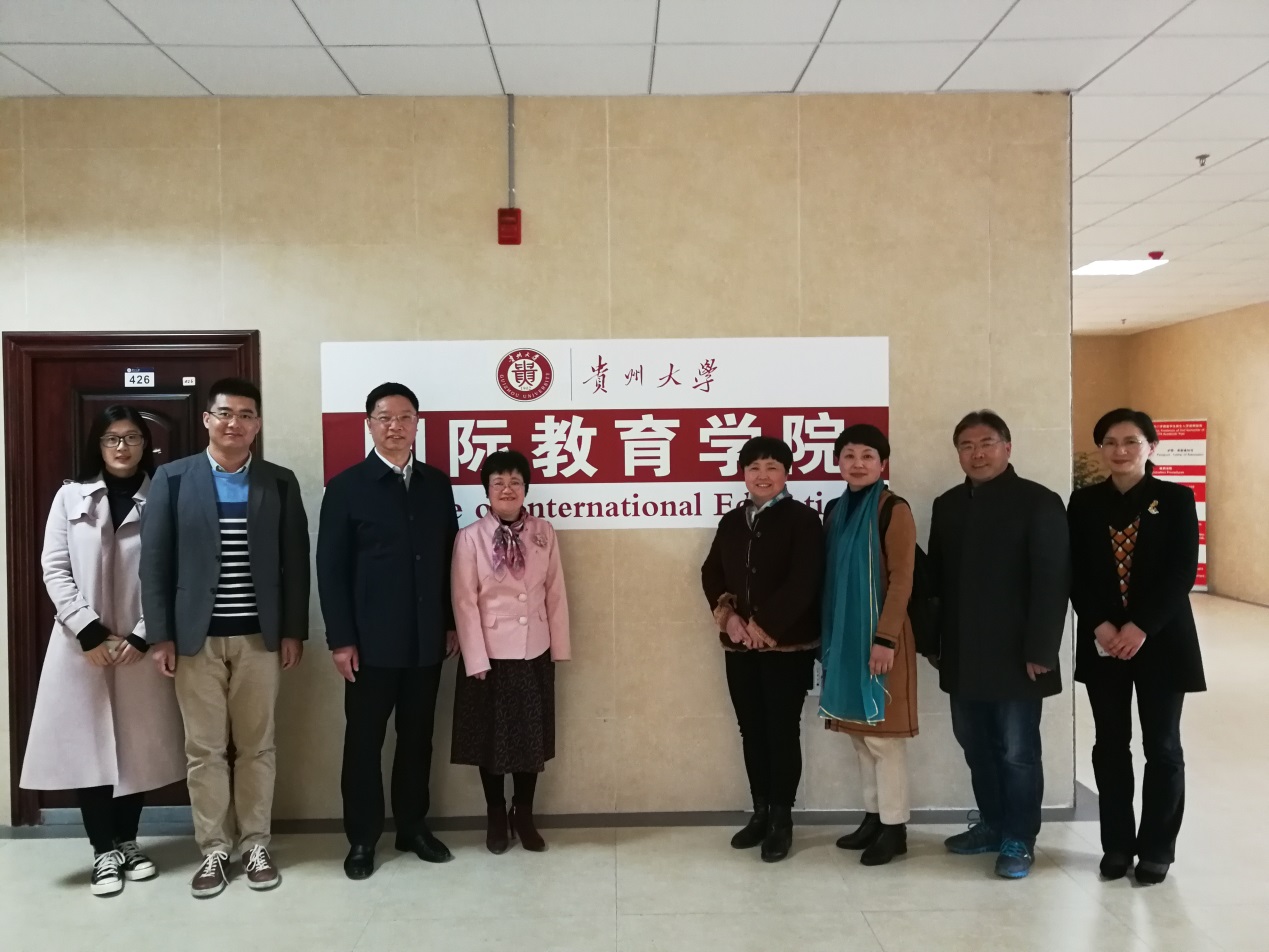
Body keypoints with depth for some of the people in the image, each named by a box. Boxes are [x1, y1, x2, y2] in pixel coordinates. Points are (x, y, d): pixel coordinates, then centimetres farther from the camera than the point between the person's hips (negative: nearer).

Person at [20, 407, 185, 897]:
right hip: (83, 645, 0)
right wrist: (89, 630, -11)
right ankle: (104, 849, 16)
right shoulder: (71, 496, 3)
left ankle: (127, 841, 24)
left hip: (140, 646, 0)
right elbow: (55, 569, -1)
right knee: (87, 745, 3)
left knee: (137, 747, 7)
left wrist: (142, 636, -11)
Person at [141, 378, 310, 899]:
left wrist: (293, 631, -1)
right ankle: (213, 848, 20)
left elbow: (295, 560, 3)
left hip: (260, 635, 1)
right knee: (204, 749, 6)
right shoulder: (173, 478, 1)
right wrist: (160, 634, -6)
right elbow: (155, 560, -1)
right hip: (196, 636, -1)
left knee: (257, 745, 9)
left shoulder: (280, 482, 4)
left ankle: (255, 844, 22)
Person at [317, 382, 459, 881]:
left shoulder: (437, 483, 7)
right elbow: (331, 568, -6)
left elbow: (449, 557, 9)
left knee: (417, 738, 13)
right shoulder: (347, 486, -4)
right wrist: (340, 638, -10)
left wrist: (453, 622, 7)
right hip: (371, 641, -3)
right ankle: (362, 839, 21)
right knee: (364, 742, 7)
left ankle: (413, 827, 27)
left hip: (426, 640, 3)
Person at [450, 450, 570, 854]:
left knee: (532, 736, 10)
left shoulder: (544, 533, 0)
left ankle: (524, 816, 27)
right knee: (491, 737, 9)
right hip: (489, 654, -2)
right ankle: (497, 818, 27)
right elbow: (464, 602, -9)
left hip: (534, 654, 2)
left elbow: (555, 593, 3)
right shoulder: (470, 537, -8)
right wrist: (476, 659, -12)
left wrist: (559, 647, 2)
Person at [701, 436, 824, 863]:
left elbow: (803, 582, -15)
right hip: (739, 646, 5)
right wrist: (727, 616, -7)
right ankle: (760, 813, 25)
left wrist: (763, 626, -15)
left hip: (788, 644, -5)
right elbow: (711, 574, 11)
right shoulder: (731, 522, 11)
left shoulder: (802, 519, -6)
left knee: (782, 731, 2)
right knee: (751, 730, 12)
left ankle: (781, 820, 14)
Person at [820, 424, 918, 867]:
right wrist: (827, 637, 10)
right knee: (858, 729, 12)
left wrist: (885, 638, -20)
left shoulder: (894, 510, -10)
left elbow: (902, 579, -14)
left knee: (883, 731, -2)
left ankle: (895, 827, 9)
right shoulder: (835, 510, 10)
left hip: (879, 634, -7)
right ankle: (873, 817, 23)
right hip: (844, 634, 7)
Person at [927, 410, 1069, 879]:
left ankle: (1019, 839, 18)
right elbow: (936, 576, 12)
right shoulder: (948, 505, 10)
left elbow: (1053, 582, -12)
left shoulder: (1039, 502, -7)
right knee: (975, 746, 14)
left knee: (1017, 751, 4)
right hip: (963, 654, 6)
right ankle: (993, 824, 29)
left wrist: (1040, 650, -16)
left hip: (1014, 654, -5)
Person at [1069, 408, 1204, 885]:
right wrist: (1100, 626, -12)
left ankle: (1156, 849, 19)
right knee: (1111, 746, 8)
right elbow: (1075, 573, 1)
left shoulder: (1176, 499, -2)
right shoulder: (1084, 502, 4)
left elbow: (1182, 572, -8)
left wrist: (1141, 628, -16)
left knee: (1162, 746, 5)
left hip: (1161, 641, -2)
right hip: (1102, 642, 2)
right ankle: (1116, 845, 21)